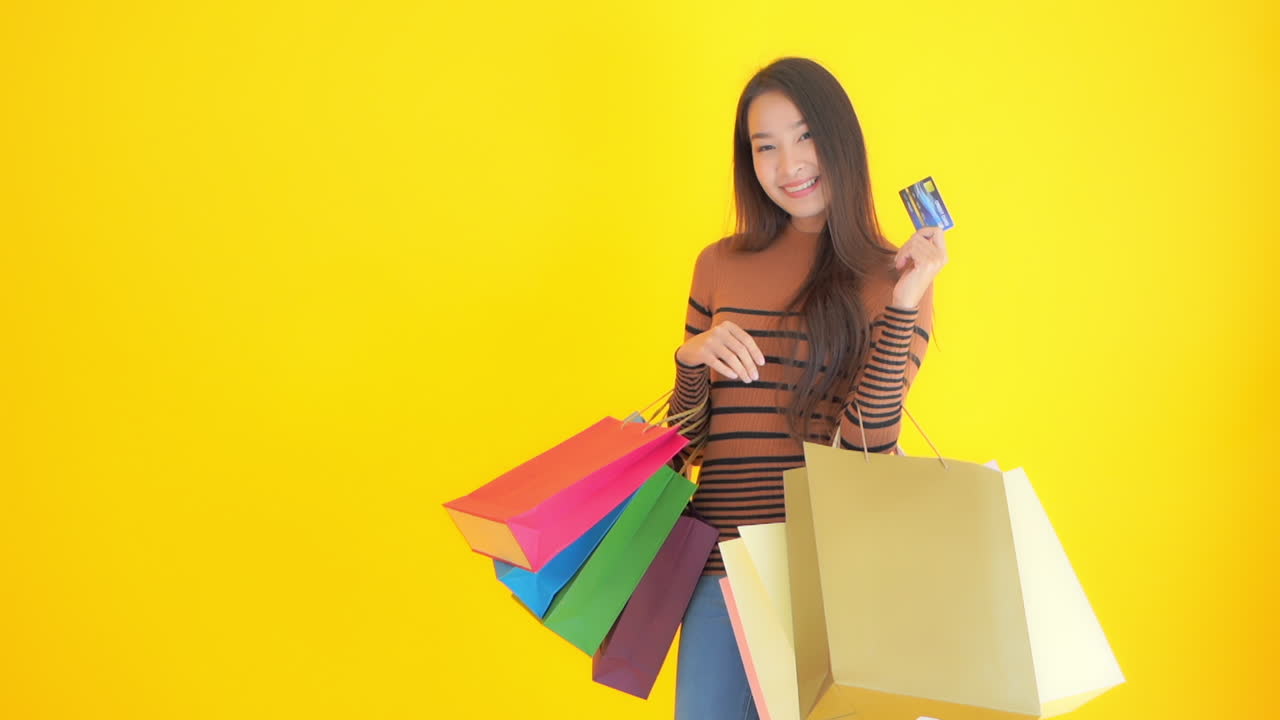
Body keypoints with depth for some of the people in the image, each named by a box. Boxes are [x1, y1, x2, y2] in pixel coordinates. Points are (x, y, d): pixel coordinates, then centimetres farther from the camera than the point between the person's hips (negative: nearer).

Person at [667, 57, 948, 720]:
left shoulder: (892, 276, 3)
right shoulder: (720, 267, 8)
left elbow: (866, 446, -9)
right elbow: (688, 441, 13)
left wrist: (904, 302, -14)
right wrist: (691, 359, -6)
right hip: (726, 558, 2)